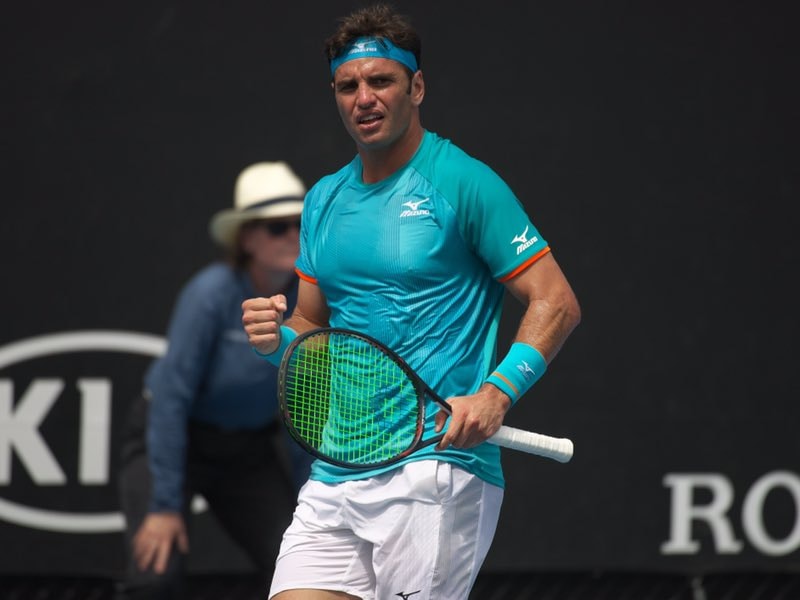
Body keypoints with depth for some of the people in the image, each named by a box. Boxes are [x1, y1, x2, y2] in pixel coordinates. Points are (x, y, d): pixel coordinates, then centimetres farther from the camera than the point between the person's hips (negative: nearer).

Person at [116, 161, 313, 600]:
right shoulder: (213, 293, -24)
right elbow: (171, 397, -23)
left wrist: (305, 495, 5)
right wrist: (165, 506, -24)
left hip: (249, 449, 5)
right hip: (170, 442, -5)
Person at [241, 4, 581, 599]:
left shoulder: (463, 182, -4)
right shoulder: (324, 200, 16)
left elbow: (557, 303, -7)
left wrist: (497, 392, -21)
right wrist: (276, 337, 2)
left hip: (436, 467, -6)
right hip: (333, 480, 6)